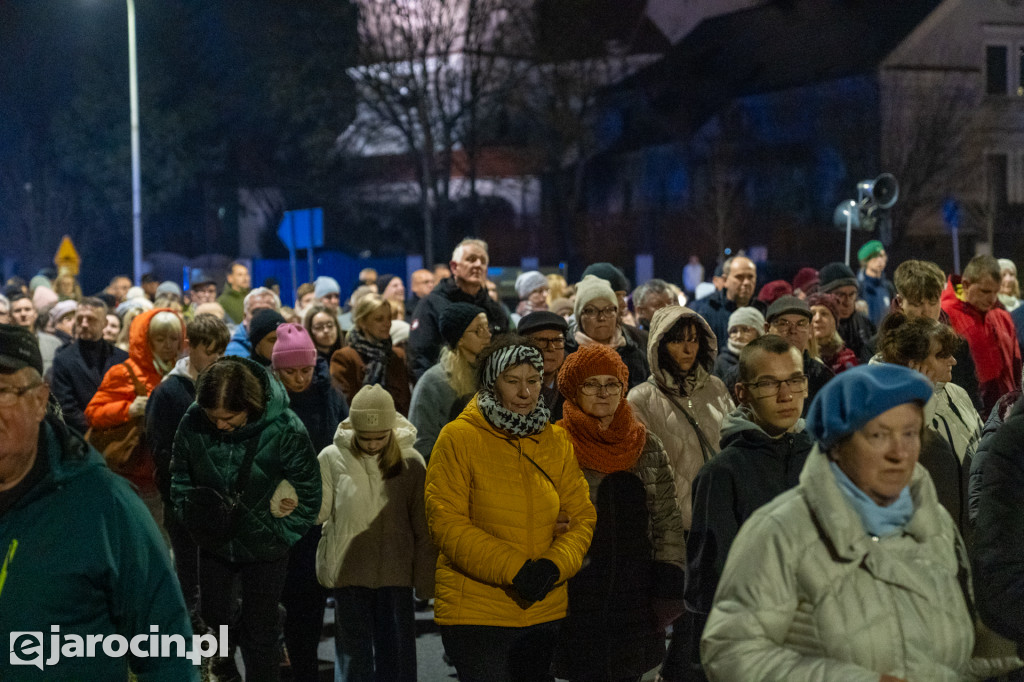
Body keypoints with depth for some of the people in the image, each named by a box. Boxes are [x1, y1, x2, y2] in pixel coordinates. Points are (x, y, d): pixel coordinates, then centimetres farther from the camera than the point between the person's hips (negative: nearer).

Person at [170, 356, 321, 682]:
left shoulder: (286, 430, -26)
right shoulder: (193, 423, -19)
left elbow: (308, 496, -15)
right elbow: (180, 477, 0)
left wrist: (275, 535, -17)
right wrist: (192, 512, -15)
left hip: (262, 548, -3)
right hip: (214, 542, 4)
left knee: (259, 634, 7)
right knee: (214, 613, 25)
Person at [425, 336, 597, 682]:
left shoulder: (557, 441, 7)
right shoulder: (459, 438, -8)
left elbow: (582, 516, 5)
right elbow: (445, 523, -13)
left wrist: (554, 566, -14)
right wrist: (513, 568, -20)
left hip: (545, 611, 5)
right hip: (474, 612, -5)